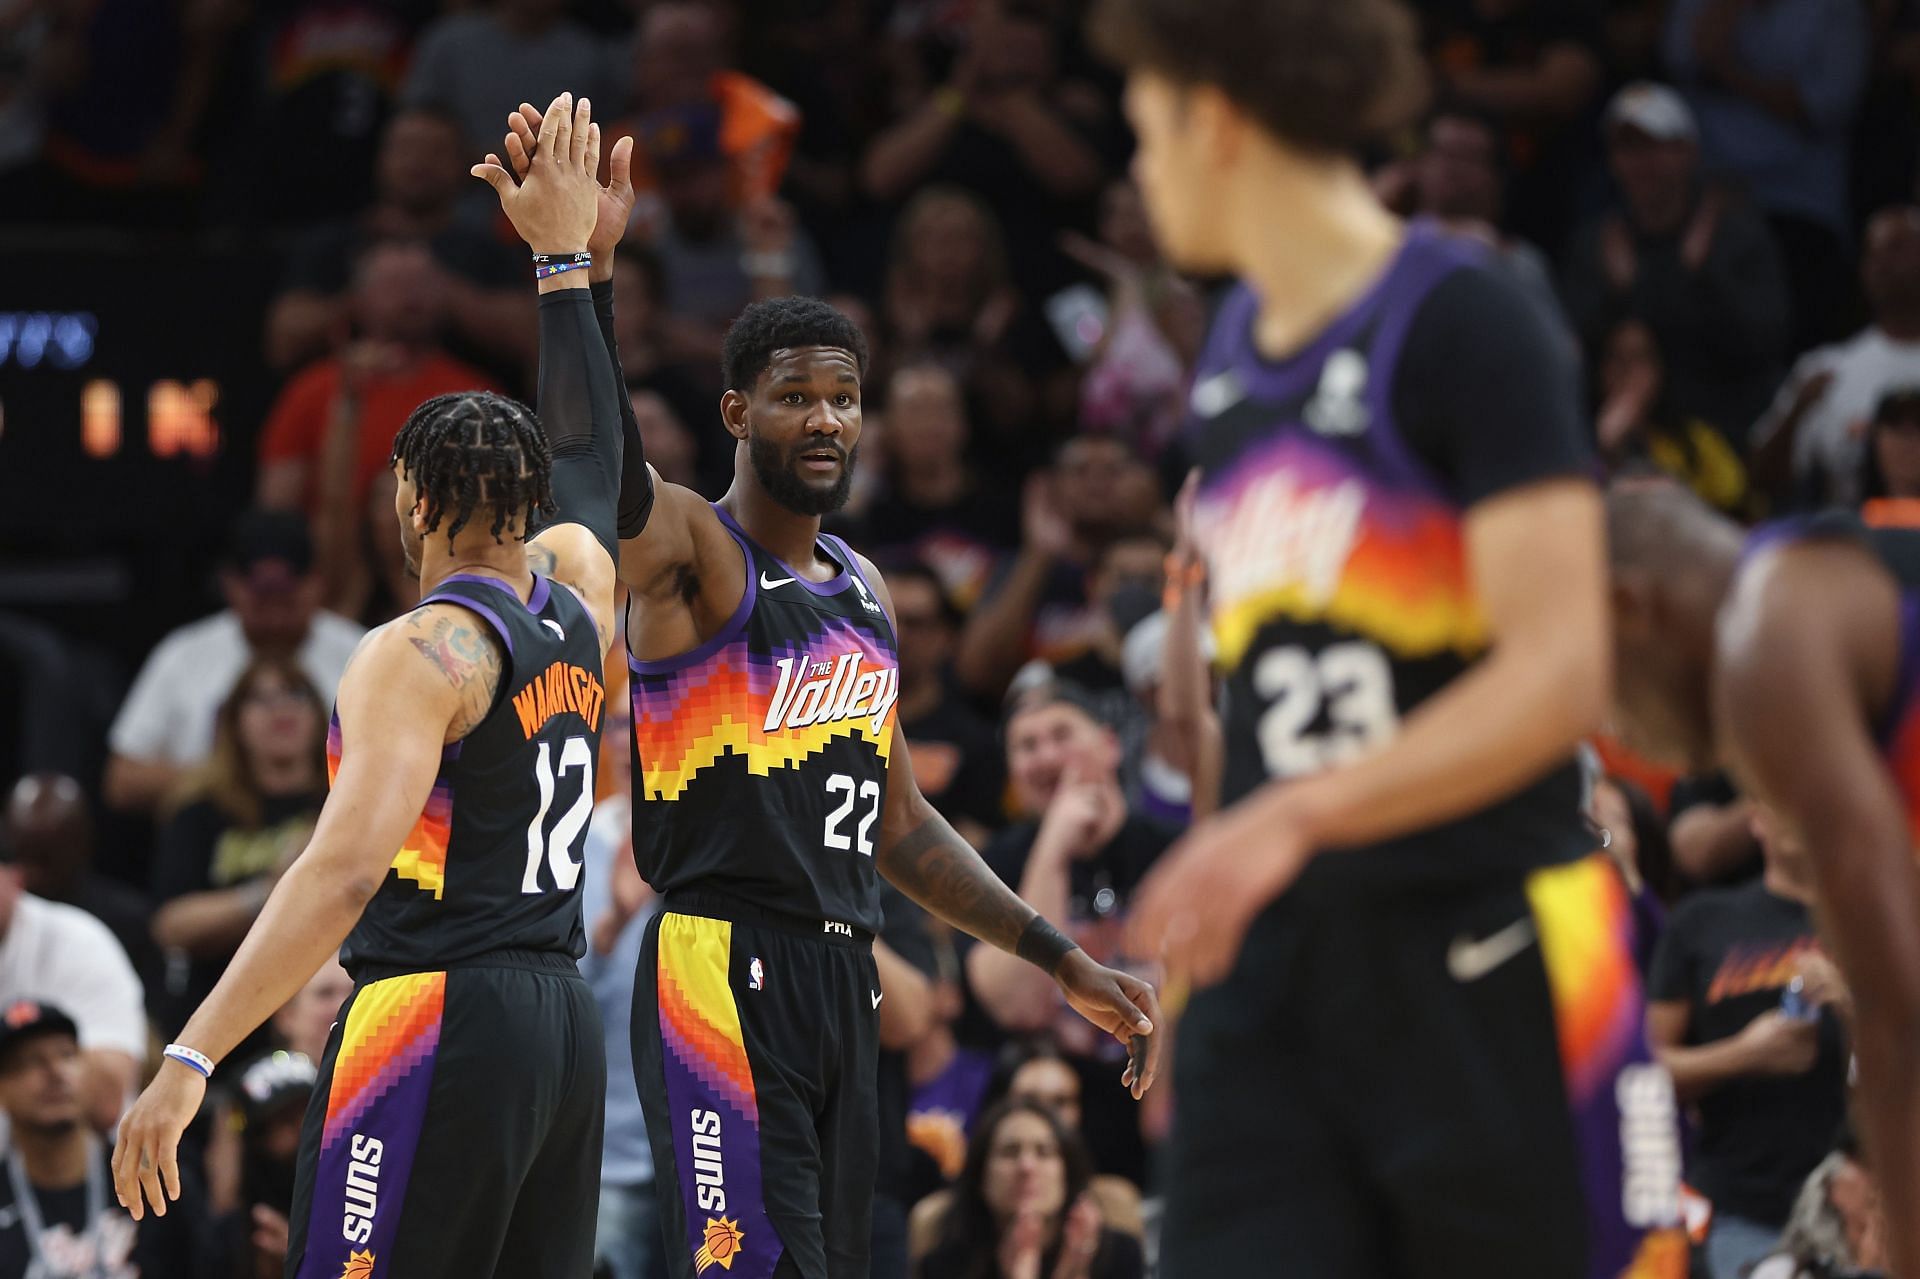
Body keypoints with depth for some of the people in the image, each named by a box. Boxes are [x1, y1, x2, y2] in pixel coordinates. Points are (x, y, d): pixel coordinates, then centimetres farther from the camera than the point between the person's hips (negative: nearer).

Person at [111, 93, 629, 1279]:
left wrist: (190, 1060, -26)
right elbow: (589, 460, 34)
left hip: (437, 1020, -8)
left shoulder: (420, 655, -11)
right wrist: (565, 257, 42)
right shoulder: (578, 596, 11)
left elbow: (345, 869, -22)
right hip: (564, 1020, 8)